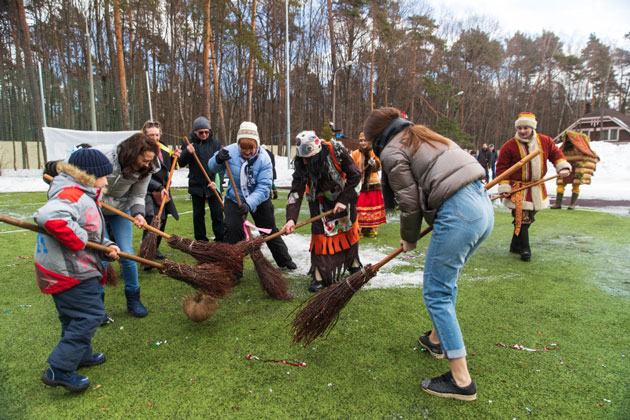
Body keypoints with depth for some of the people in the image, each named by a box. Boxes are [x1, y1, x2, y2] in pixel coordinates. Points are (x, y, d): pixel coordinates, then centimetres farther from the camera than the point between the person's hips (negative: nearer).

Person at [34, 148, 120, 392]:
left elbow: (90, 234, 18)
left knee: (75, 316, 24)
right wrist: (79, 240, -30)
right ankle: (59, 370, 3)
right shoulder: (73, 194, -21)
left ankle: (80, 355, 42)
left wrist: (106, 246, 1)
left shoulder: (81, 195, 14)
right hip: (69, 271, -11)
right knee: (90, 315, -5)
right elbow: (50, 216, -41)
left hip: (69, 269, 11)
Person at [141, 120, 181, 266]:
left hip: (163, 190, 7)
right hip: (148, 192, -7)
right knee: (152, 222, -20)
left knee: (162, 221, 13)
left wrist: (173, 157, 5)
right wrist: (158, 187, -21)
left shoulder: (164, 149, 11)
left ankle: (155, 249, 31)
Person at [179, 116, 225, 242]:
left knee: (217, 213, -2)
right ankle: (200, 240, 22)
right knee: (198, 214, 10)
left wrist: (217, 181, -11)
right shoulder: (188, 144, 3)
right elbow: (181, 163, -1)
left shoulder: (216, 143, 2)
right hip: (196, 185, 1)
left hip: (213, 185, -1)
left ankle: (220, 240, 7)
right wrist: (187, 152, -20)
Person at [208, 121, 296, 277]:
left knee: (270, 231, 12)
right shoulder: (230, 151, -20)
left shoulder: (264, 158, -26)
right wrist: (218, 160, -29)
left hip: (260, 200, 0)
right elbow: (212, 168, -5)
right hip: (235, 198, 1)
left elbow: (263, 187, -30)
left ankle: (285, 260, 36)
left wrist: (249, 204, -44)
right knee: (233, 229, -17)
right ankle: (234, 269, 0)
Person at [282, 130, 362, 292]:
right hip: (320, 201, 0)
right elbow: (296, 192, -27)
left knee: (350, 230, 12)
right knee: (320, 233, -10)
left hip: (344, 195, 0)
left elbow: (355, 175, -19)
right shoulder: (301, 164, -25)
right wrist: (291, 218, -39)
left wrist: (343, 200, -21)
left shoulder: (337, 151, -30)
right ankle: (319, 275, 2)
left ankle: (354, 264, 35)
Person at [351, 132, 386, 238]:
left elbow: (379, 167, 6)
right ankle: (359, 228, 3)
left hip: (373, 183, 1)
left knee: (373, 204, 4)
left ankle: (372, 228, 14)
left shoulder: (373, 152, 3)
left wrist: (374, 163, -15)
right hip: (360, 184, -1)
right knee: (359, 205, -6)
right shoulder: (355, 153, 0)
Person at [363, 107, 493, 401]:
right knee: (446, 280, 25)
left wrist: (409, 239, 13)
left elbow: (410, 202, -3)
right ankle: (437, 340, 43)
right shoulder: (423, 135, 24)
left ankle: (461, 380, 9)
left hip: (457, 215, -9)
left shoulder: (392, 152, -1)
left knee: (436, 293, 2)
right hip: (484, 207, 10)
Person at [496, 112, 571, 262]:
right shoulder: (509, 146, -10)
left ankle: (515, 246, 26)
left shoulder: (545, 141, 3)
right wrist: (504, 187, -13)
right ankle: (524, 249, -3)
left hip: (537, 188, 5)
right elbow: (501, 167, -7)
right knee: (521, 218, -12)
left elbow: (556, 154, 15)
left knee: (528, 218, 13)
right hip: (518, 188, -5)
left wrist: (563, 167, -4)